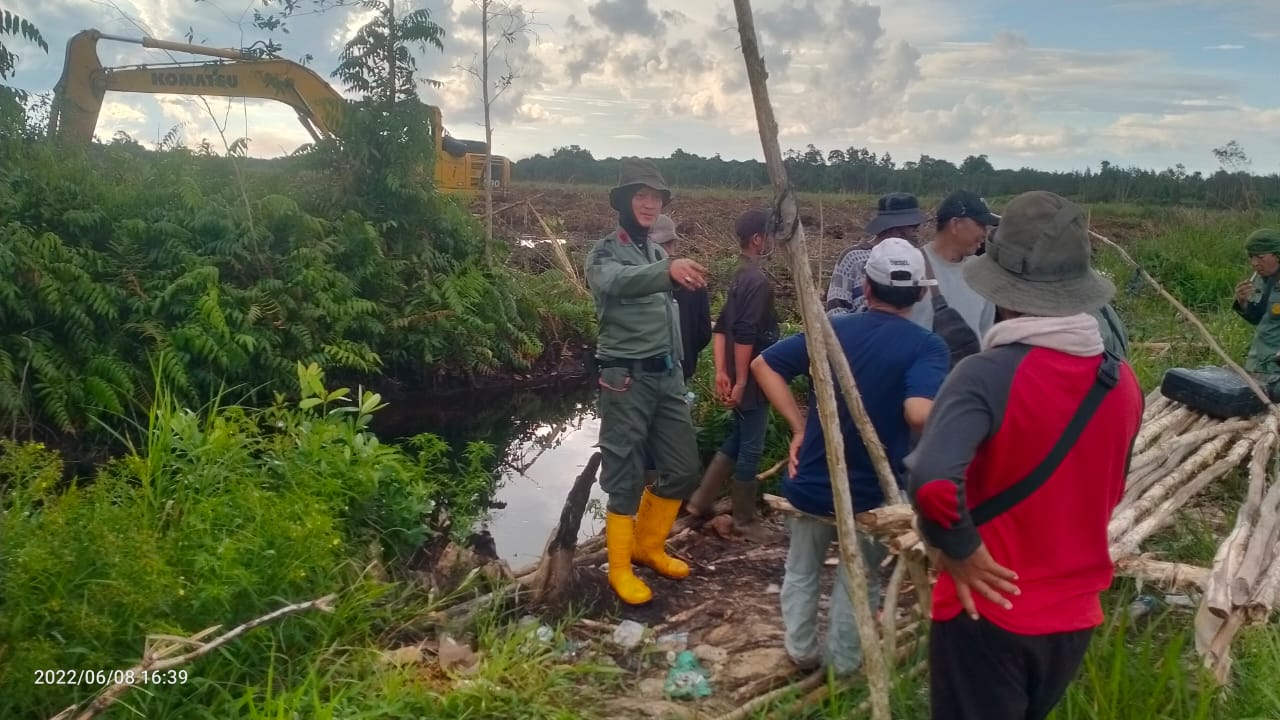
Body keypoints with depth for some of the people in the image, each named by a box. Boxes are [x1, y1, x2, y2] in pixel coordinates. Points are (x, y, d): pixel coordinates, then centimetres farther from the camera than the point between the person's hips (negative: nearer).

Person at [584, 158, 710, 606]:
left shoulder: (658, 254, 17)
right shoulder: (605, 253, -7)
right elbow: (617, 283, -32)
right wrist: (667, 270, -51)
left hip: (667, 376, 8)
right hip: (625, 379, -7)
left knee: (683, 468, 10)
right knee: (626, 478, -2)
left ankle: (648, 546, 29)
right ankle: (620, 569, 13)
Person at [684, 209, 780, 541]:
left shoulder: (740, 276, 12)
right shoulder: (758, 280, -18)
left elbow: (721, 327, 12)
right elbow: (745, 336, -24)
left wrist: (721, 371, 10)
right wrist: (741, 382, -21)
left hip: (740, 376, 10)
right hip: (753, 379, -10)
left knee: (735, 440, 19)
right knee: (750, 447, 2)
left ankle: (701, 501, 23)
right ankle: (745, 520, 15)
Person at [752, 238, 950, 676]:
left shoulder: (832, 329, -2)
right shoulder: (927, 346, -15)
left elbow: (764, 365, 0)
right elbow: (919, 413, -32)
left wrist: (798, 426, 0)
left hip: (812, 482, 3)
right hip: (874, 492, -2)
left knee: (801, 570, 25)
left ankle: (801, 651, 38)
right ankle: (843, 661, 34)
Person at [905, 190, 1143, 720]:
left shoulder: (989, 374, -23)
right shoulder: (1122, 382, -2)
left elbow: (930, 481, -38)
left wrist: (958, 549, -20)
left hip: (989, 613, -6)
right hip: (1076, 614, 6)